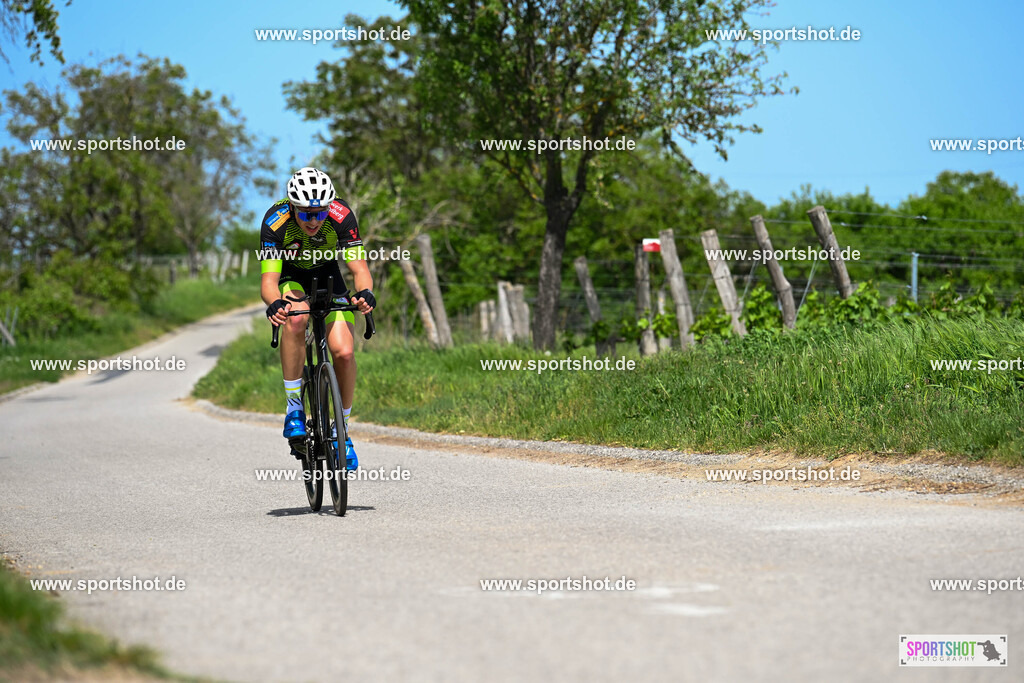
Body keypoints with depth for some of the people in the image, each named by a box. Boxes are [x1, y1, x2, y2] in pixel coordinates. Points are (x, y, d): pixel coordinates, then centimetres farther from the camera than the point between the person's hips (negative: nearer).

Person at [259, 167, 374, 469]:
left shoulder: (341, 216, -29)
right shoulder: (275, 222, -32)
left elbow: (359, 268, -31)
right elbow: (269, 280, -36)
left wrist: (365, 293, -53)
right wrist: (274, 303, -58)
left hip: (327, 277, 1)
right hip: (289, 278, -1)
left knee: (343, 352, -18)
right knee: (295, 319, -36)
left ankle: (342, 430, 4)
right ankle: (294, 409, -24)